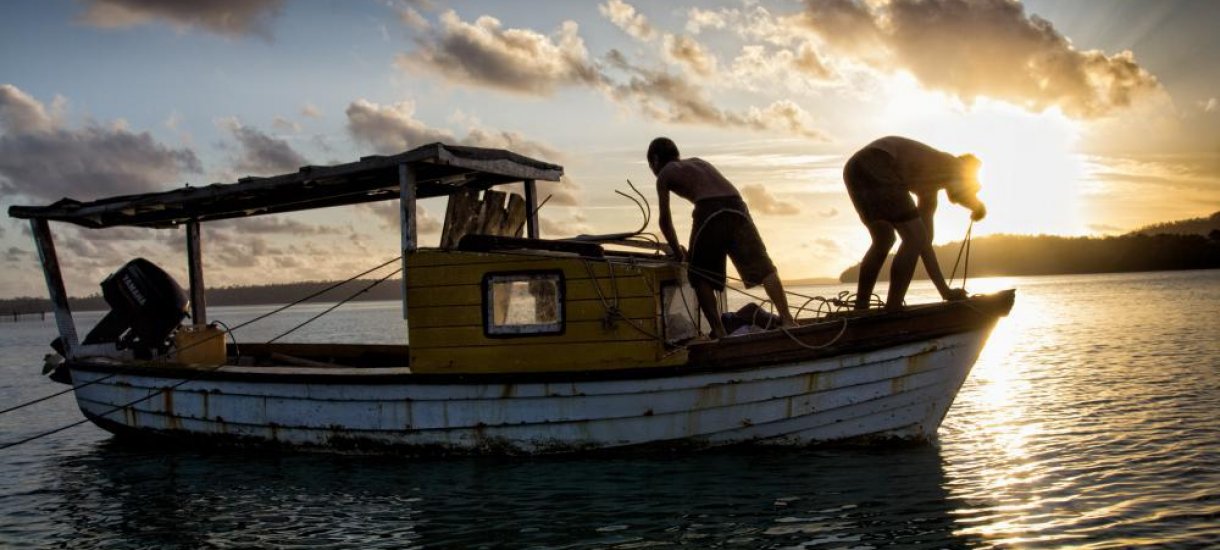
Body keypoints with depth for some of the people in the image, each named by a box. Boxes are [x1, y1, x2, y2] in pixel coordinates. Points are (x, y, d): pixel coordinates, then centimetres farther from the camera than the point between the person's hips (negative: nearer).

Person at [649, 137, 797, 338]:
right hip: (736, 206, 5)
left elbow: (665, 219, 12)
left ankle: (718, 331, 1)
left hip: (710, 211, -5)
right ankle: (787, 319, -6)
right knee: (763, 267, 3)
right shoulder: (699, 163, 37)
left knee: (700, 276, 8)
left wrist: (678, 252, 21)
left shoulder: (664, 174, 19)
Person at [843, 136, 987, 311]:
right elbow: (961, 194, -12)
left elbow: (925, 242, 33)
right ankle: (892, 311, -5)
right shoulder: (955, 165, 14)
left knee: (883, 241, 22)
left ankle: (860, 310, 21)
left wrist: (945, 290, 32)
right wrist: (979, 207, 12)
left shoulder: (929, 190, 34)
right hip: (877, 166, -9)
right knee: (914, 238, -3)